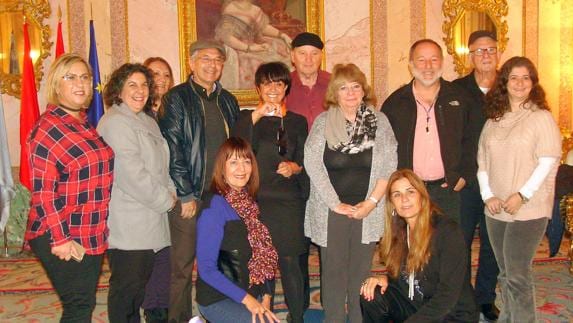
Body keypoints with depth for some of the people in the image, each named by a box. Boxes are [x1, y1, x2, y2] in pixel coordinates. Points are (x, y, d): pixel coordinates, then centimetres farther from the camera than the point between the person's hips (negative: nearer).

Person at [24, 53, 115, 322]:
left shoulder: (86, 124, 10)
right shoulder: (47, 128, -14)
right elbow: (43, 191, -17)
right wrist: (60, 239, -19)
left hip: (92, 235, 8)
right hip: (62, 239, -7)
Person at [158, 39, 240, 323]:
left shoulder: (228, 100, 14)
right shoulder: (176, 98, -2)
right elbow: (172, 150, -9)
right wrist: (186, 196, -12)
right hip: (189, 198, -4)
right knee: (182, 267, 3)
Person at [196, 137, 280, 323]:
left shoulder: (249, 204, 7)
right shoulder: (213, 209, -15)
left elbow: (261, 260, 10)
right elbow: (206, 269, -16)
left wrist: (265, 296, -2)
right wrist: (246, 299, -16)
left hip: (252, 296, 6)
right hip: (218, 301, -6)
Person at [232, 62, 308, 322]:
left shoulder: (298, 121, 14)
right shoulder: (248, 118, 9)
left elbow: (304, 160, 13)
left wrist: (294, 167, -8)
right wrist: (256, 116, -19)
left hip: (289, 201, 1)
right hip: (256, 200, -1)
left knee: (290, 262, -2)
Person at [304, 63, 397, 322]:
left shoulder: (379, 121, 4)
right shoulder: (322, 122, 0)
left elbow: (389, 167, 2)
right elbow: (312, 164, -6)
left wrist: (372, 202, -7)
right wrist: (335, 204, -9)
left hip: (367, 210, 1)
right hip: (331, 211, -1)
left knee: (362, 272, 7)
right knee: (333, 272, 5)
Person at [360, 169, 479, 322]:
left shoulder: (448, 230, -17)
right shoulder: (399, 231, 2)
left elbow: (448, 295, -21)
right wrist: (385, 279, -10)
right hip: (416, 306, 6)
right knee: (371, 296, -16)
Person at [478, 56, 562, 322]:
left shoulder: (541, 117, -4)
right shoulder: (493, 120, 10)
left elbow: (548, 162, -10)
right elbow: (482, 161, 9)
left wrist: (522, 195, -15)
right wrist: (488, 195, -3)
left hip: (528, 210, -5)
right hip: (496, 209, 5)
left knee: (517, 275, -7)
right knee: (505, 273, 14)